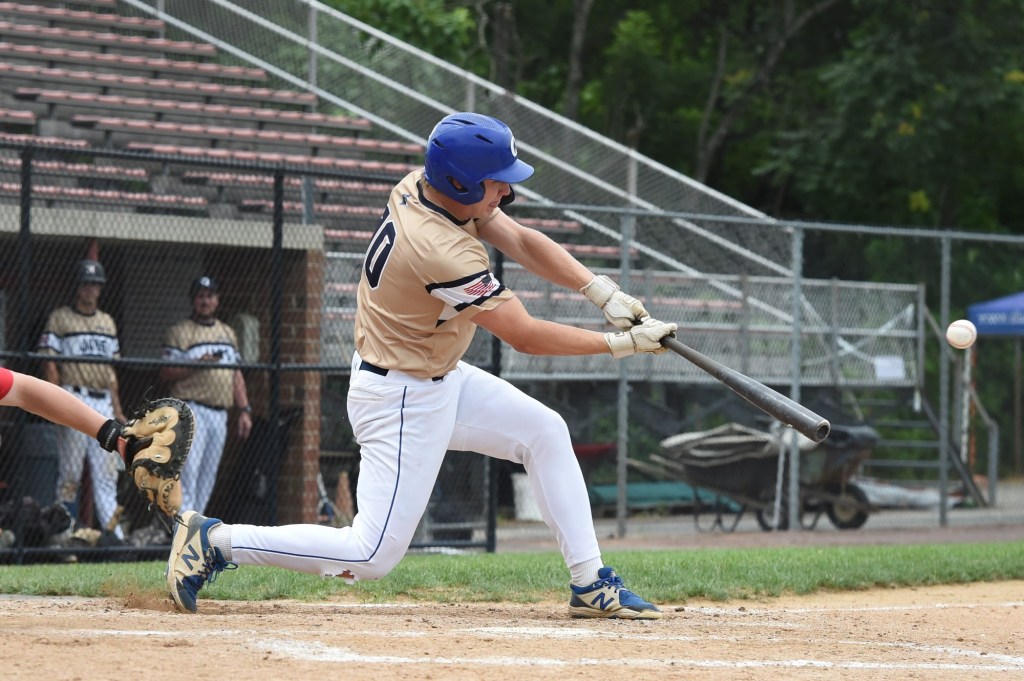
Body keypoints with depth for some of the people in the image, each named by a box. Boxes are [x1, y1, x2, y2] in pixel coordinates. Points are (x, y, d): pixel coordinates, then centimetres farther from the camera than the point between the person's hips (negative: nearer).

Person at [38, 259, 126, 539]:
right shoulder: (59, 318, 0)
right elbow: (50, 364, -5)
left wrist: (117, 408, 14)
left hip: (103, 402, 6)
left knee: (107, 473, 4)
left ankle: (114, 534, 2)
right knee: (70, 472, -5)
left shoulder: (107, 322, 18)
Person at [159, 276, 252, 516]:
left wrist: (244, 410, 10)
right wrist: (197, 365, -19)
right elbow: (166, 372, -7)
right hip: (192, 411, -6)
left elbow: (237, 376, 19)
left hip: (219, 413, 6)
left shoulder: (228, 333, 19)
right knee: (187, 471, -14)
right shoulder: (180, 332, 0)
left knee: (208, 477, 7)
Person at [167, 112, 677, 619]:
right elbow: (525, 336, -24)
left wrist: (603, 292, -9)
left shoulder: (420, 186, -7)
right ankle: (215, 541, -1)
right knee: (374, 555, -8)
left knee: (544, 432, 13)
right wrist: (621, 344, -17)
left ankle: (590, 584, 16)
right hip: (401, 401, -10)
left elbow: (523, 242, 1)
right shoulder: (443, 252, -32)